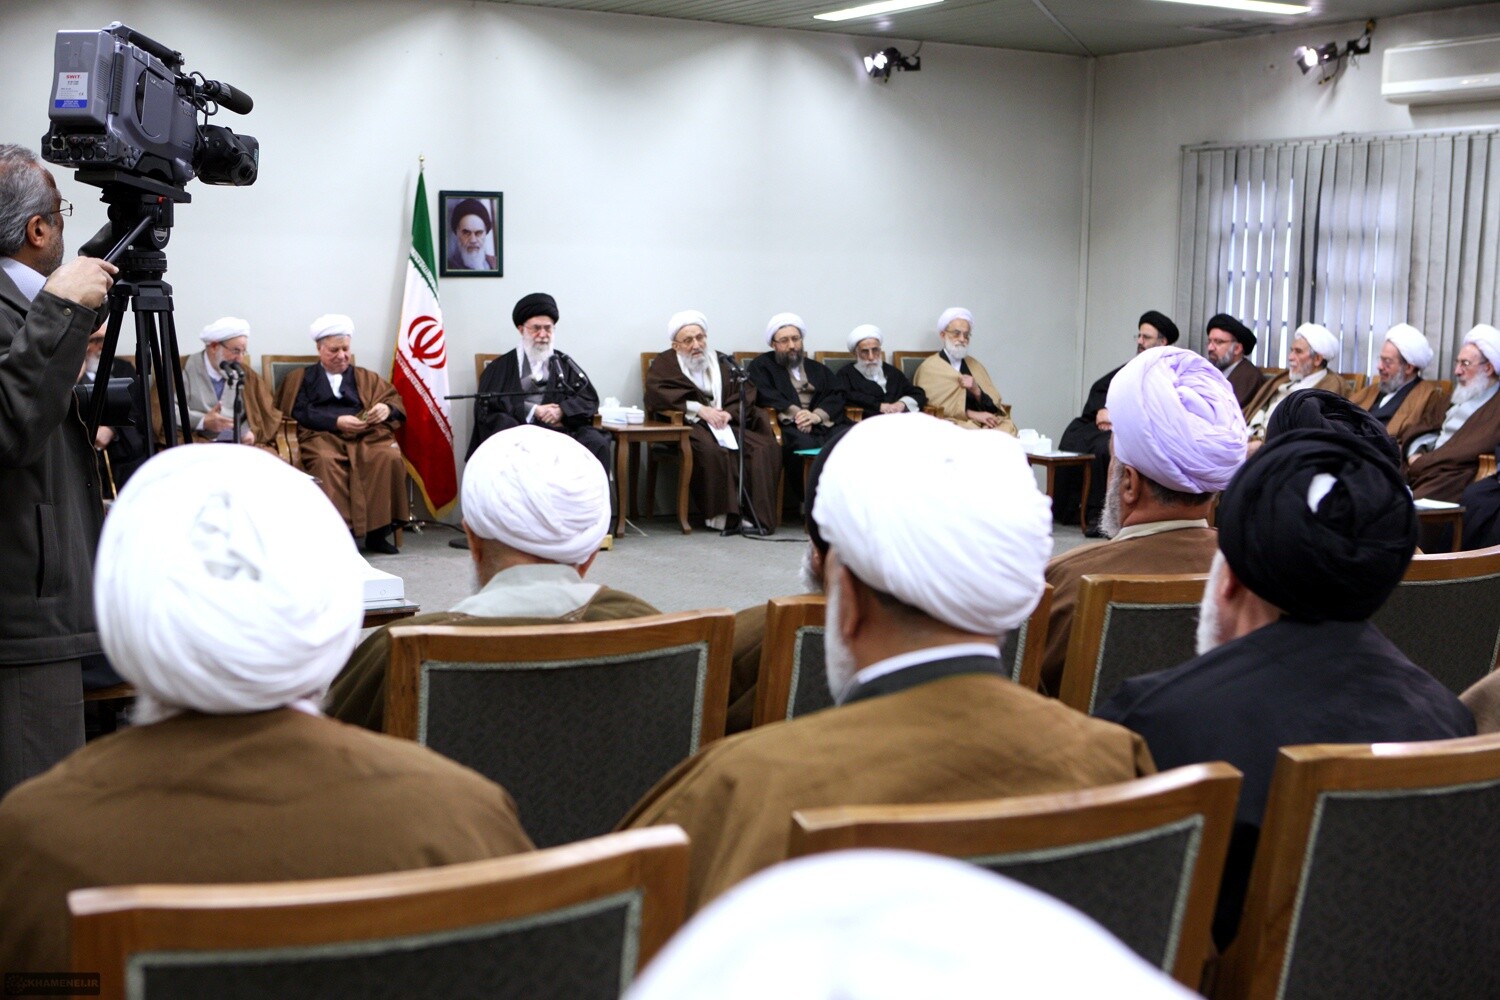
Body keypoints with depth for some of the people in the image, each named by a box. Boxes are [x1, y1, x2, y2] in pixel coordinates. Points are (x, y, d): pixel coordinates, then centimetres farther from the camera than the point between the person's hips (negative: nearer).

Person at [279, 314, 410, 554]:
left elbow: (394, 398, 19)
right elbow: (299, 413, 4)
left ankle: (377, 533, -28)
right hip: (322, 435, -2)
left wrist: (387, 408, -6)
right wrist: (336, 422, -10)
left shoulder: (365, 378, 30)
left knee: (389, 457, -32)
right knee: (327, 462, -39)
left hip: (364, 435, 2)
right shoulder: (302, 378, 21)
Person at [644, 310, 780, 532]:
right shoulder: (665, 363, 12)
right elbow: (655, 394, -7)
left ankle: (756, 514, -24)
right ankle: (719, 513, -30)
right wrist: (700, 409, -13)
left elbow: (747, 391, 13)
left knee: (764, 448, -25)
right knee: (712, 451, -38)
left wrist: (730, 412, -9)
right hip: (689, 424, -4)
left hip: (725, 421, 4)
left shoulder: (721, 362, 23)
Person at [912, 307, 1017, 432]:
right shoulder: (929, 368, 9)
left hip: (984, 422, 5)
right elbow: (937, 404, -4)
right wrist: (972, 414, -10)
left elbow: (993, 404, 15)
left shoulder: (975, 365, 23)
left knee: (1007, 428, -29)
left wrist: (977, 391, -6)